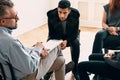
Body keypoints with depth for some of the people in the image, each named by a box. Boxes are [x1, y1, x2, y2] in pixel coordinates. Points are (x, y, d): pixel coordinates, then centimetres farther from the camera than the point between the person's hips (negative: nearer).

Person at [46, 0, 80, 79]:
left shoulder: (75, 15, -30)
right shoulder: (51, 15, -29)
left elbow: (75, 32, -18)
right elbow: (51, 33, -17)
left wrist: (66, 41, -35)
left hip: (71, 36, 0)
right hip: (56, 35, 1)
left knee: (76, 44, -29)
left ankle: (75, 69, -10)